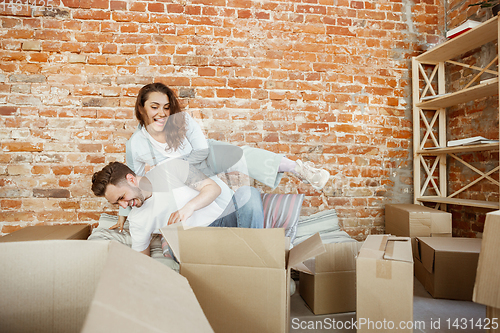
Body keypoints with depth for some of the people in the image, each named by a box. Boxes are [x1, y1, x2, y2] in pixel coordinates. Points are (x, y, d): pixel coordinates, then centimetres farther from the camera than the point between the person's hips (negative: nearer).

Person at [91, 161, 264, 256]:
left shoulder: (170, 169, -6)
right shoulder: (136, 220, 4)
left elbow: (214, 188, -8)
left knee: (246, 193, -30)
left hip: (225, 217, -1)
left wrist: (189, 207, -23)